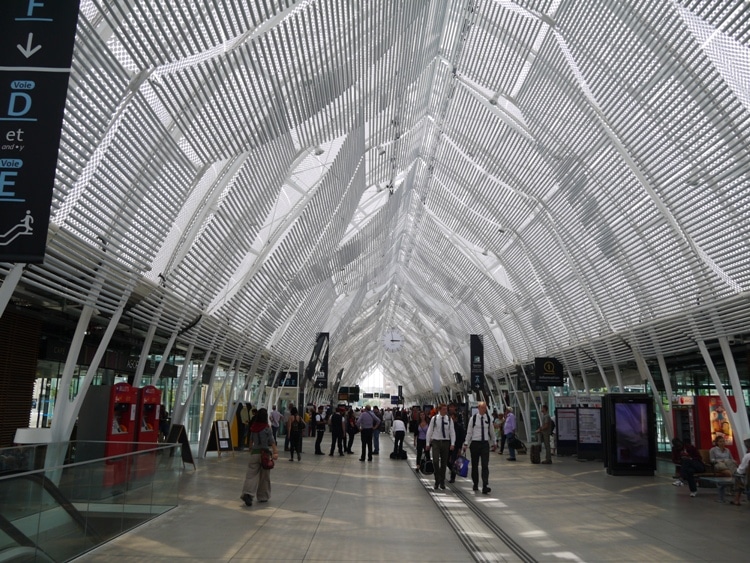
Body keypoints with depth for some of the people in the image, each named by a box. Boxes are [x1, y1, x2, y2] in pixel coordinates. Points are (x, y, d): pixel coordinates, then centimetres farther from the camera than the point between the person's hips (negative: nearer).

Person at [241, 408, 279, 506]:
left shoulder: (253, 427, 2)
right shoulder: (267, 428, -9)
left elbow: (251, 440, 14)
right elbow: (272, 442, -12)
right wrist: (275, 452, -13)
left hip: (255, 452, 3)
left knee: (252, 474, 0)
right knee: (264, 477, 11)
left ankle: (248, 493, -21)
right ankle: (263, 497, 19)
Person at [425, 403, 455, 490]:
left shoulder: (449, 419, 2)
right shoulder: (434, 419, -1)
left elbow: (452, 432, 2)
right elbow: (429, 431, 3)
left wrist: (452, 444, -8)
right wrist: (428, 443, 2)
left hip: (446, 442, 2)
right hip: (436, 442, -2)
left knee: (444, 463, 8)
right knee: (436, 461, -14)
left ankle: (442, 483, 21)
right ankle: (437, 481, -1)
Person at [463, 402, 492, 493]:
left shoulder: (488, 418, 4)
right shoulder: (473, 418, -4)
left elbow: (492, 431, 16)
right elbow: (469, 431, -2)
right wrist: (466, 444, -4)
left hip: (485, 443, 1)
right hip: (475, 443, -1)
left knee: (485, 465, -8)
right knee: (474, 465, 10)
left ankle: (485, 486, -13)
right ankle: (475, 485, 25)